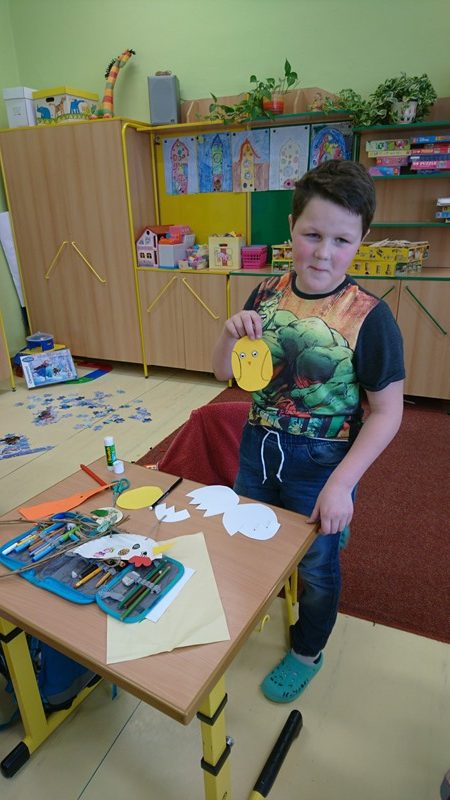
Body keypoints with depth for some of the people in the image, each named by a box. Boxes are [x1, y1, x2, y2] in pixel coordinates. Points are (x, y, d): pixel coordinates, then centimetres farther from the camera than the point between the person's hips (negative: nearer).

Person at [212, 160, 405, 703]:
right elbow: (224, 374, 2)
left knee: (316, 564, 19)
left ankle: (307, 651, 49)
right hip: (259, 448, 5)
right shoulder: (266, 295, -6)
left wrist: (341, 484, -19)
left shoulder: (369, 317, -20)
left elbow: (387, 413, -15)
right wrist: (231, 334, -19)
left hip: (322, 463, -4)